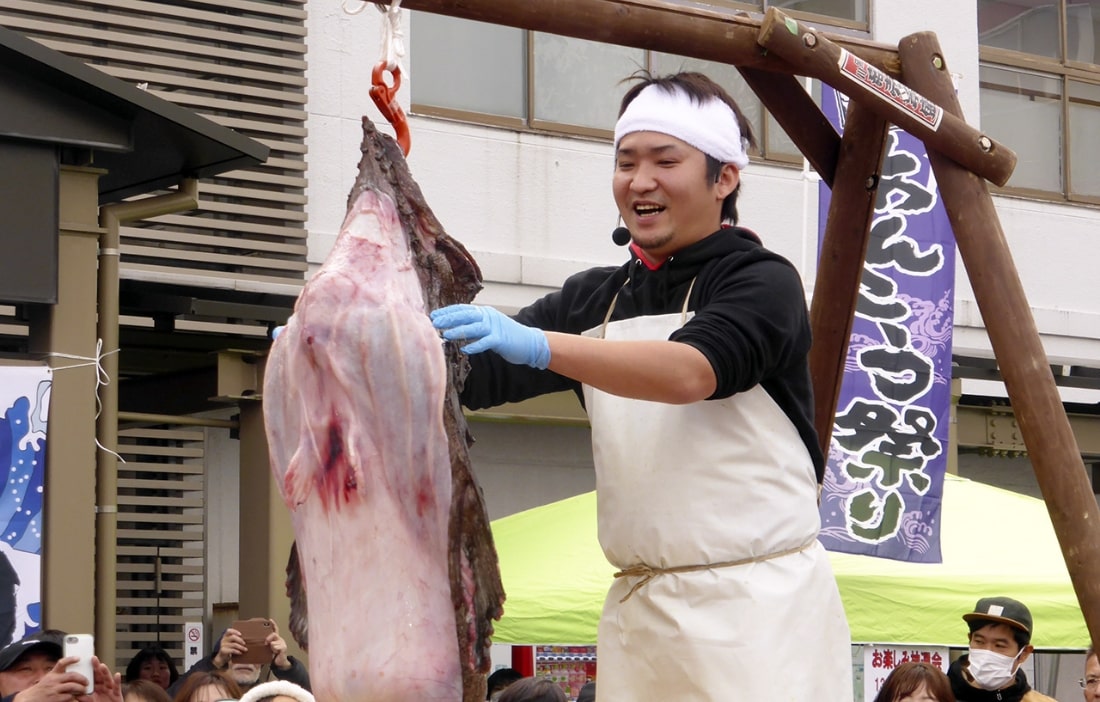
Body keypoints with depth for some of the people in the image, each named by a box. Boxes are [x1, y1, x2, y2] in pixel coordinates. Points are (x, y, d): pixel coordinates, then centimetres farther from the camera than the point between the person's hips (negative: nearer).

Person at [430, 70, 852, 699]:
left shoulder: (762, 281, -4)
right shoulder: (595, 299, 15)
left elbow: (689, 372, -23)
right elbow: (477, 374, 8)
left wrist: (540, 345, -35)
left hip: (758, 605, -5)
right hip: (638, 610, 5)